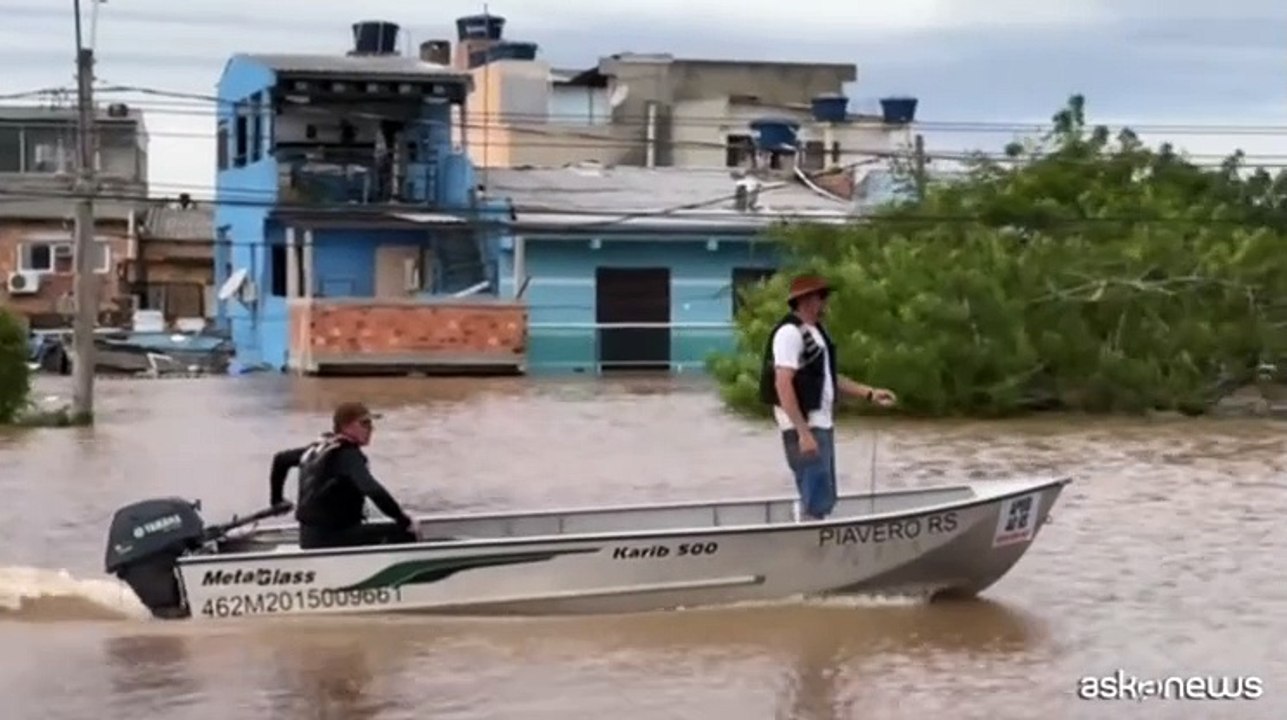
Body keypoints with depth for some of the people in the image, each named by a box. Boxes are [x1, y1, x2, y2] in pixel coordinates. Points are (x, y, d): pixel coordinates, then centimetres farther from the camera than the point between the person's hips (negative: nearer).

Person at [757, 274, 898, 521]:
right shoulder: (790, 332, -15)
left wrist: (870, 394, 15)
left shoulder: (816, 331, 15)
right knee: (818, 502, -12)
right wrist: (803, 432, -26)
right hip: (804, 427, -10)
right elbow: (783, 385, -22)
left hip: (822, 424, 10)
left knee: (822, 499, 14)